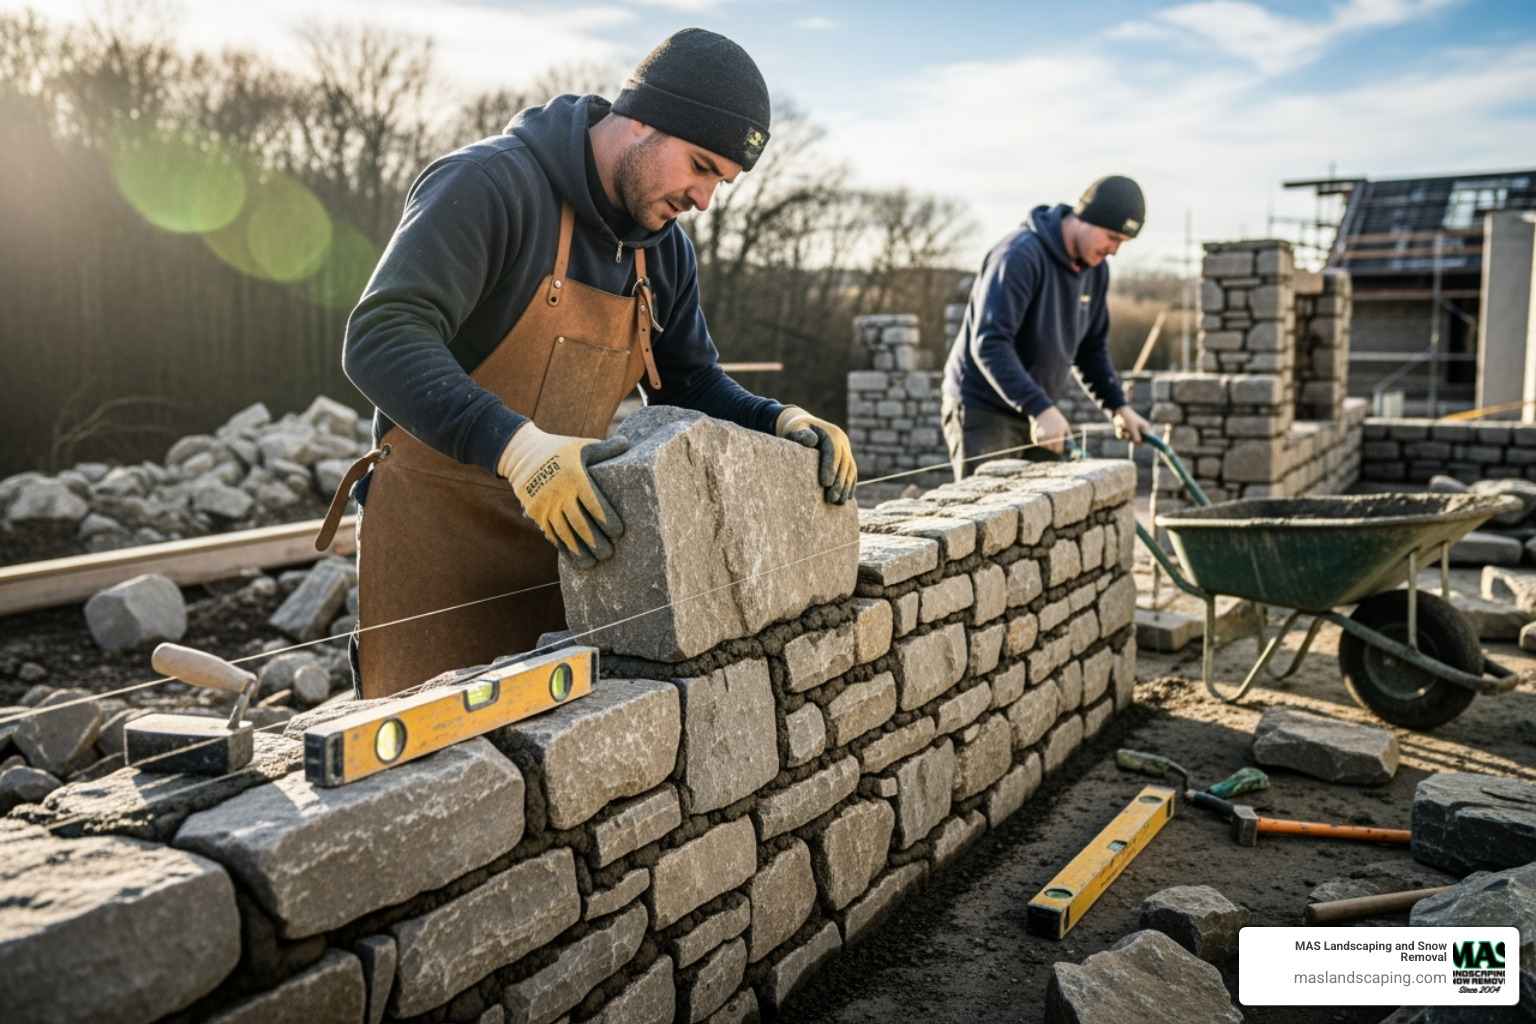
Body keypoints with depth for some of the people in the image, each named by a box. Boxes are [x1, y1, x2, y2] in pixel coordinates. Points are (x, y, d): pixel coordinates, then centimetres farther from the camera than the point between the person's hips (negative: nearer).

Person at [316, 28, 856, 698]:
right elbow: (381, 340, -28)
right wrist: (518, 446, -41)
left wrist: (783, 422, -5)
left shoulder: (664, 250, 7)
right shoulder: (489, 184, -17)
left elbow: (691, 385, 15)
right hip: (436, 536, -6)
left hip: (563, 536, 6)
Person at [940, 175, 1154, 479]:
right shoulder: (1020, 256, -21)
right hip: (983, 411, -8)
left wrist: (1119, 406, 3)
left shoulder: (1096, 270, 5)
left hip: (1038, 414, 8)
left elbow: (1092, 349, 16)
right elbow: (989, 344, -29)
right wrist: (1040, 408, -35)